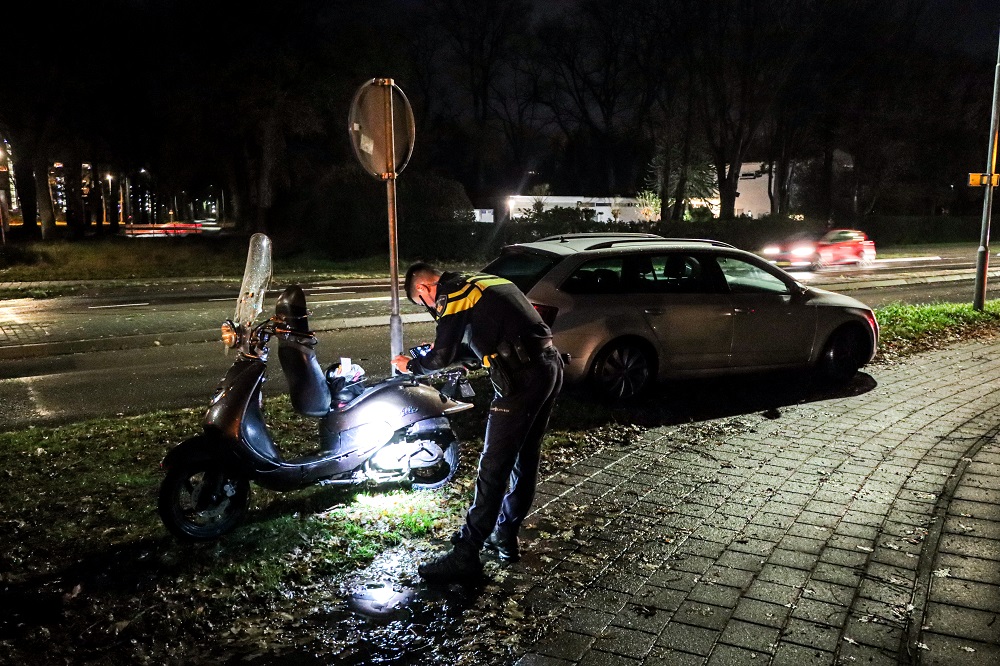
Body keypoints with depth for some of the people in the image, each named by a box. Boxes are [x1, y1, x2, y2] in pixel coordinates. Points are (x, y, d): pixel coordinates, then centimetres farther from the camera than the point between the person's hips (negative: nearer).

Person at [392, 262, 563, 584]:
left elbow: (440, 359, -5)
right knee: (525, 458, 17)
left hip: (521, 378, -9)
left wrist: (410, 365, 14)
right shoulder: (486, 281, 23)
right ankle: (505, 538, 31)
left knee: (493, 468, -6)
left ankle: (465, 557, 0)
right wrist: (444, 349, 33)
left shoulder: (452, 296, -4)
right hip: (551, 366, 10)